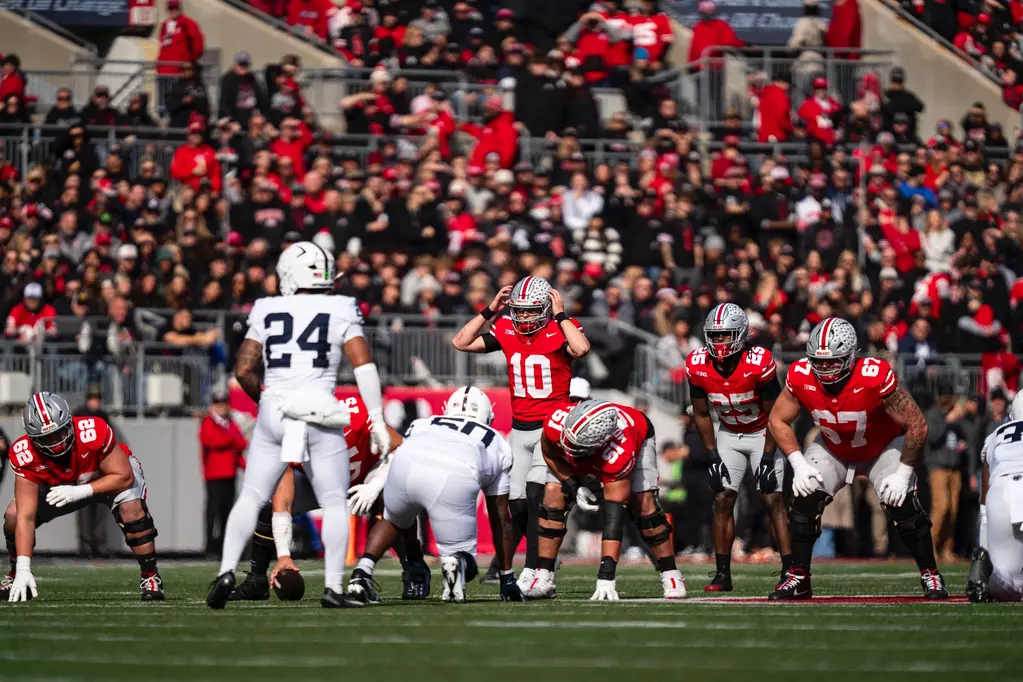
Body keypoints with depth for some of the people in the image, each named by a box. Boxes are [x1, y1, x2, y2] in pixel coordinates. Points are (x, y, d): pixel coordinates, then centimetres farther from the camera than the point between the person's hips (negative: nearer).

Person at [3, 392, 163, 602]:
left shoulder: (93, 433, -40)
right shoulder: (25, 454, -32)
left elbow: (124, 477, -28)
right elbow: (26, 517, -32)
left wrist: (79, 492, -40)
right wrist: (23, 569, -39)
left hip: (111, 476, -2)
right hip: (60, 485, 2)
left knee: (131, 508, -32)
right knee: (13, 515, -15)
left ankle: (150, 577, -13)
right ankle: (16, 576, 10)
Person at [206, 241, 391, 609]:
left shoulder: (267, 312, 7)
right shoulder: (340, 311, 2)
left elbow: (243, 370, 3)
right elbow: (364, 366, -5)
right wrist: (377, 421, -3)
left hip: (274, 413, 1)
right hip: (321, 417, -1)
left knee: (251, 497, 10)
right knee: (335, 503, 9)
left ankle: (227, 570, -5)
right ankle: (333, 587, 2)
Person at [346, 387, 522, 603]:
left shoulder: (421, 425, 40)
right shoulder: (496, 443, 37)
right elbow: (501, 520, 43)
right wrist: (507, 578, 53)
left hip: (406, 463, 2)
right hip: (456, 480, -2)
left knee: (394, 520, 34)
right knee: (460, 554, 17)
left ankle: (362, 573, 13)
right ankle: (456, 562, -17)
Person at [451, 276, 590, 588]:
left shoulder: (560, 329, -10)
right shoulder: (506, 330, 4)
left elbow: (581, 349, -32)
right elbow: (461, 343, 4)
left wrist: (560, 316, -20)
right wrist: (489, 311, -2)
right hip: (520, 429, 6)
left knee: (535, 492, -19)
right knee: (518, 504, 6)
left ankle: (533, 570, -17)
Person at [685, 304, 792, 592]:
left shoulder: (759, 363, -27)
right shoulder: (698, 366, -15)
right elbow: (701, 414, -2)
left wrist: (767, 459, -18)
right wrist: (714, 457, -5)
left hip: (762, 435, -4)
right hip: (728, 435, 4)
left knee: (773, 500, -11)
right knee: (722, 500, -4)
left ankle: (789, 570, -10)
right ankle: (723, 574, 2)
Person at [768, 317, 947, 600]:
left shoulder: (875, 378, -38)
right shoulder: (801, 377, -27)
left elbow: (917, 424, -28)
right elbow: (778, 420, -9)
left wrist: (903, 473, -25)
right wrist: (799, 464, -18)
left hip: (883, 447, -3)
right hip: (833, 448, 3)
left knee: (903, 505, -18)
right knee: (804, 500, -14)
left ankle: (931, 576, 0)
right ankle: (798, 579, 1)